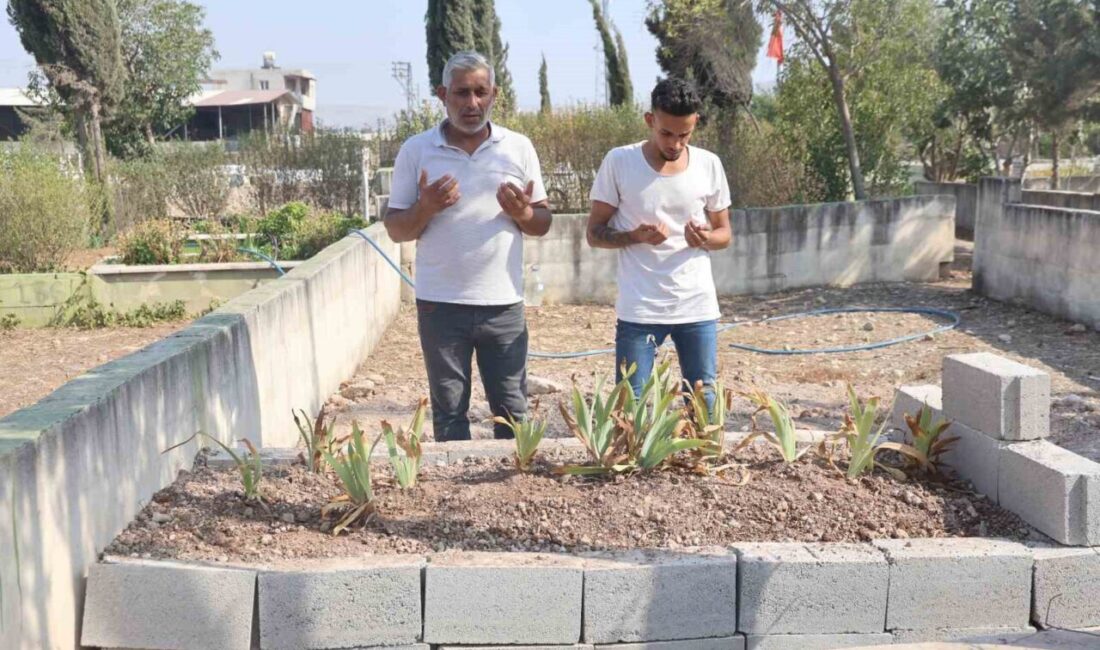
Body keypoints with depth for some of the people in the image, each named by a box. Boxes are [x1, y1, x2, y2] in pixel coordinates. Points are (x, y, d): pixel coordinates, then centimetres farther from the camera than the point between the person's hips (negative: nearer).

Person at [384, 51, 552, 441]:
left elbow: (543, 223, 8)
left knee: (511, 409, 9)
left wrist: (523, 213, -14)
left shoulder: (519, 148, 4)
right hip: (440, 305, -1)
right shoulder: (416, 150, 0)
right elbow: (395, 230, 2)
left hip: (503, 303, 1)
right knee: (449, 412, 9)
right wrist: (425, 208, -18)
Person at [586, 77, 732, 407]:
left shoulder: (709, 165, 2)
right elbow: (594, 233, -1)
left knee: (704, 404, 7)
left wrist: (706, 239, -13)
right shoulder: (618, 162, -5)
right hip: (639, 310, -2)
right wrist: (636, 235, -21)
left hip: (698, 308, 3)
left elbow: (724, 233, 11)